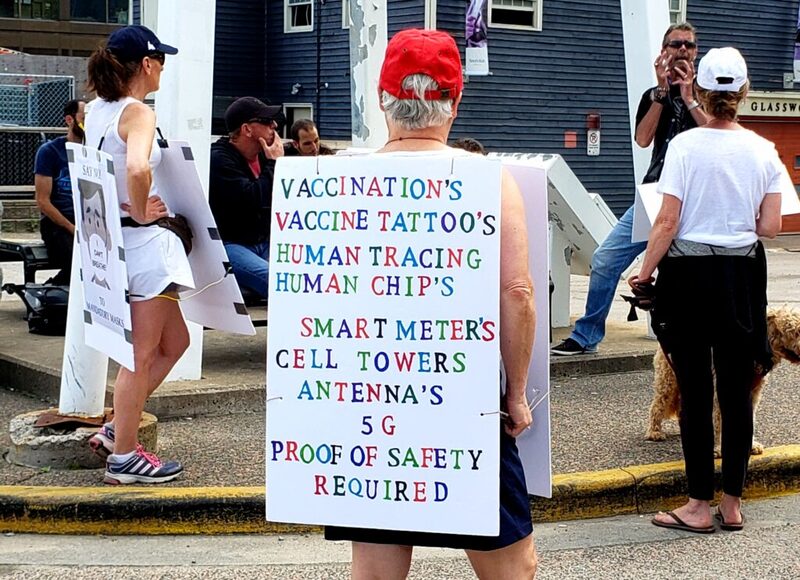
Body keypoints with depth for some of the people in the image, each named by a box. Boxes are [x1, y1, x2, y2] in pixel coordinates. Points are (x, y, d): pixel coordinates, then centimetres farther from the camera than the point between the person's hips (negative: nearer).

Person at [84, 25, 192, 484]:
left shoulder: (95, 111, 9)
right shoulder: (138, 113, -16)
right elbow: (137, 169, -35)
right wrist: (140, 213, -19)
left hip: (111, 238, 9)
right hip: (141, 241, -9)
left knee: (174, 341, 20)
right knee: (142, 356, 2)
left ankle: (116, 429, 23)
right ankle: (124, 456, 11)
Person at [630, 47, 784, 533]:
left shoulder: (686, 146, -9)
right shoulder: (763, 150, 0)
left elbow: (667, 223, -11)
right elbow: (770, 227, 0)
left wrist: (645, 274, 0)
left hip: (689, 273, -3)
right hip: (742, 275, 3)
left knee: (695, 391, 3)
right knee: (737, 390, 10)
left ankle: (700, 506, 8)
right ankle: (733, 503, 17)